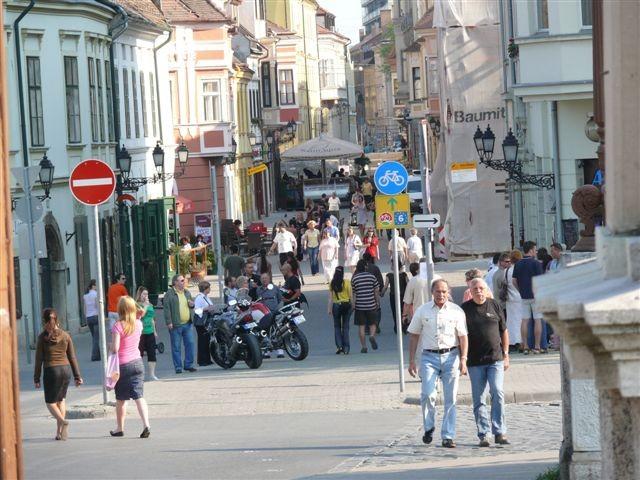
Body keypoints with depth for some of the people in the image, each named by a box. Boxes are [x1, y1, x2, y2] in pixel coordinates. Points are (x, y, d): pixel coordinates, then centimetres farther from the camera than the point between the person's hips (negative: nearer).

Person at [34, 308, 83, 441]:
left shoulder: (42, 337, -6)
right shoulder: (65, 335, 3)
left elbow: (39, 359, -4)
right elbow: (72, 357, 6)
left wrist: (36, 378, 3)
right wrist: (77, 376, 10)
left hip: (51, 370, -4)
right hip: (66, 369, 4)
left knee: (50, 402, 7)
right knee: (61, 400, 17)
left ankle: (63, 422, -21)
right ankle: (59, 432, 11)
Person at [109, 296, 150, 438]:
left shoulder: (118, 326, -16)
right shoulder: (138, 324, 0)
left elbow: (115, 348, -20)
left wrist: (110, 346, 1)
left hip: (123, 365, -4)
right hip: (137, 362, 4)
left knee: (121, 399, 9)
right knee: (139, 396, 0)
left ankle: (120, 428, 20)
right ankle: (146, 425, -15)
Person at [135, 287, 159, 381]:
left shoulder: (150, 305, 14)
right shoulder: (137, 305, -6)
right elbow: (141, 314, -22)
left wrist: (155, 331, 21)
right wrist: (146, 305, -17)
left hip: (150, 332, 6)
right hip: (141, 333, -6)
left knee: (152, 353, 4)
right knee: (140, 353, -1)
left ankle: (152, 374, 9)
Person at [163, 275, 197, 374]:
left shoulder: (187, 292, 15)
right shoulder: (169, 294, -7)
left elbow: (191, 304, 28)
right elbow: (167, 309, -11)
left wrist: (192, 305, 4)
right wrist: (169, 322, -17)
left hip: (187, 324, 6)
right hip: (175, 325, -6)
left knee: (190, 344, 6)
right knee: (176, 347, 0)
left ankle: (188, 365, 16)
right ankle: (178, 367, 6)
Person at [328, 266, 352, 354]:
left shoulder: (332, 283, -5)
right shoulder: (346, 282, -7)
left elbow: (330, 297, -3)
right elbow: (350, 295, -5)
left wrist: (330, 309, 3)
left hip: (336, 305, 0)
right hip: (346, 304, 0)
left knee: (337, 326, 12)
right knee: (345, 326, 7)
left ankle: (339, 346, 0)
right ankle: (346, 347, 4)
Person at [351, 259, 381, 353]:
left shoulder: (354, 278, -2)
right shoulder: (372, 276, -1)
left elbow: (353, 293, -2)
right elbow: (376, 291, 3)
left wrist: (353, 305, 4)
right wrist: (378, 302, 13)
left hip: (359, 306, 0)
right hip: (371, 305, 0)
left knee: (361, 326, 5)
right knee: (373, 323, 12)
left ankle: (364, 347, 4)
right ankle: (372, 335, -18)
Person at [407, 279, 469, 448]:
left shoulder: (456, 311, 3)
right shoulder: (422, 311, 5)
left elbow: (463, 336, 4)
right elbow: (414, 336, 11)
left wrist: (463, 359, -5)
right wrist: (411, 361, 7)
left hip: (451, 356, 0)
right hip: (429, 357, 0)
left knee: (450, 399, 1)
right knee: (427, 395, -15)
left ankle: (448, 436, 6)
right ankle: (429, 427, 8)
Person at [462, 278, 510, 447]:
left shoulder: (494, 306, 7)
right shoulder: (465, 309, 3)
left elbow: (504, 331, 14)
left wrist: (505, 354, 9)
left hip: (495, 359, 0)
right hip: (475, 362, 0)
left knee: (498, 393, -12)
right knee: (479, 400, 2)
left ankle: (500, 433, -7)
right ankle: (483, 435, 8)